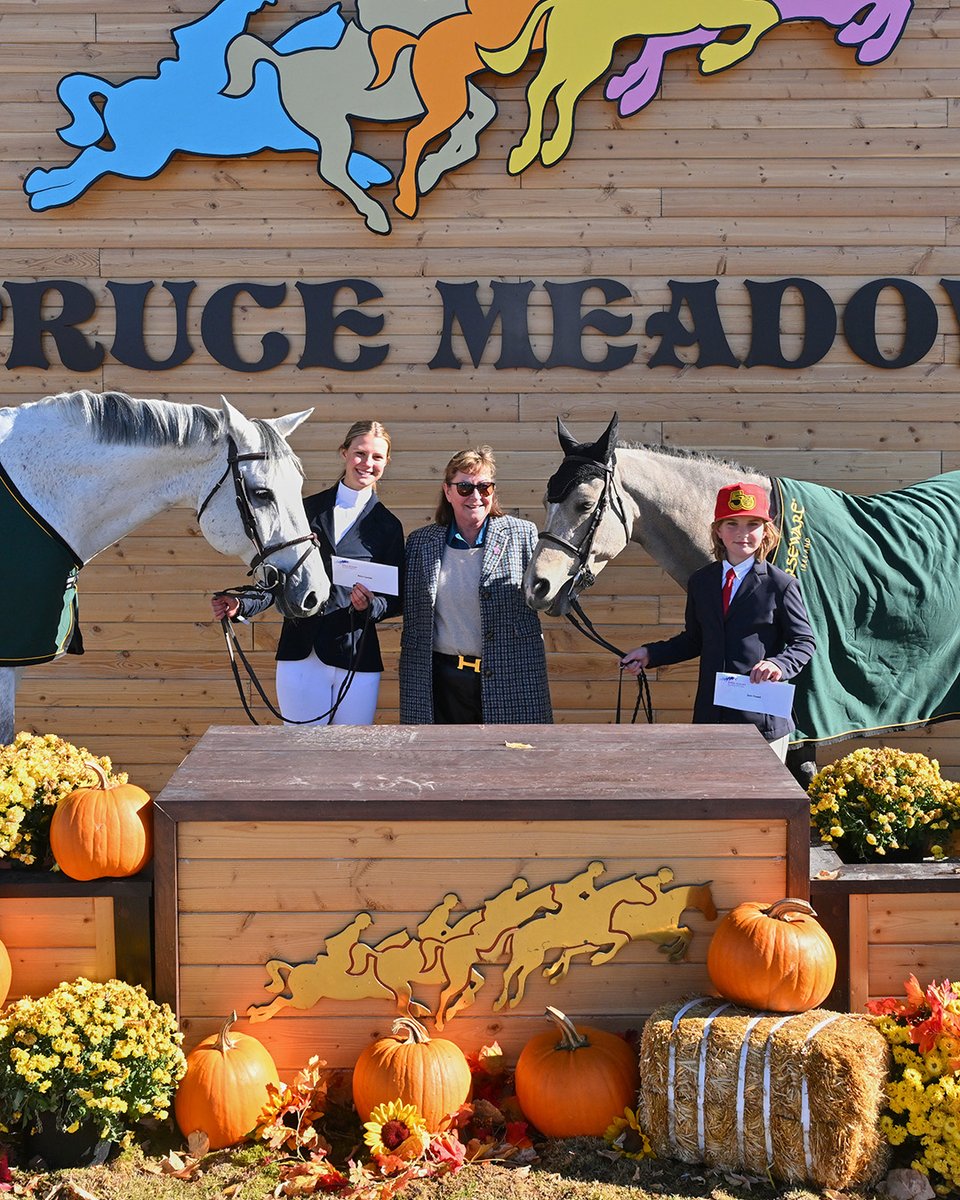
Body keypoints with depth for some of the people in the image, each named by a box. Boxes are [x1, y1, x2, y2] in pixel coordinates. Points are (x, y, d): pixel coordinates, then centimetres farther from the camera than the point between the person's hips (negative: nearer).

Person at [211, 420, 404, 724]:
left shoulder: (387, 525, 5)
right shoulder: (307, 510, 6)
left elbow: (396, 600, 6)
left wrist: (370, 605, -16)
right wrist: (242, 605, -9)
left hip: (356, 660, 0)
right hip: (300, 655, 0)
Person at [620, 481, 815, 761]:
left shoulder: (781, 585, -5)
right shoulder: (700, 581, 11)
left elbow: (805, 642, -2)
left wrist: (779, 664, -22)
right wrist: (650, 654, 6)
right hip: (710, 714, 5)